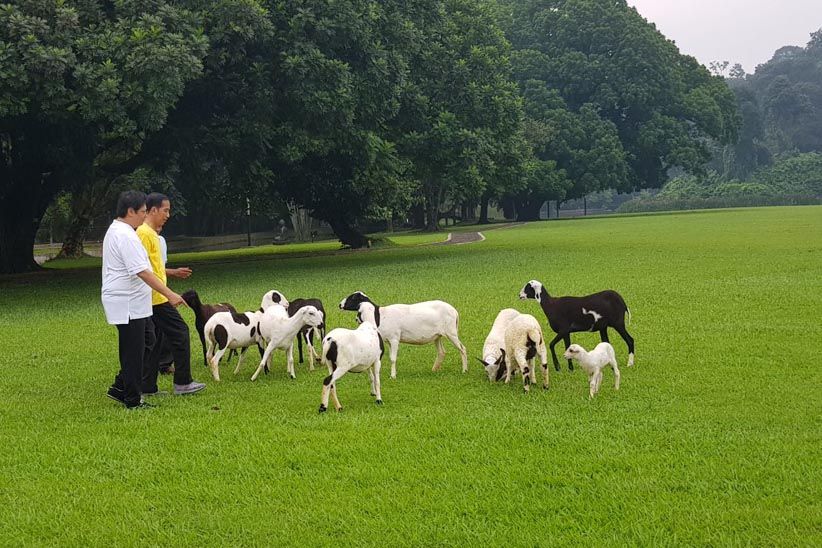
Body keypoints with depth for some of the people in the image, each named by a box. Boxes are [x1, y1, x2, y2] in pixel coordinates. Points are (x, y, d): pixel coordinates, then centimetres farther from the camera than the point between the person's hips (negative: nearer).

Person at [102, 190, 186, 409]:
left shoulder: (116, 230, 15)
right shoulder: (126, 236, -20)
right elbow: (143, 272, -27)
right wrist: (169, 294, -28)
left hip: (132, 303, 11)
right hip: (128, 305, -11)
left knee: (147, 341, 17)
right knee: (133, 352, -3)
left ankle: (120, 388, 20)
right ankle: (132, 400, 5)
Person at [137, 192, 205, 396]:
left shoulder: (152, 233, 17)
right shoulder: (145, 233, -14)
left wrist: (174, 272, 25)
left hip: (154, 298, 10)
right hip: (156, 297, -10)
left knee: (154, 341, 11)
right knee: (180, 332, -4)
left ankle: (148, 387, 12)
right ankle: (182, 382, 0)